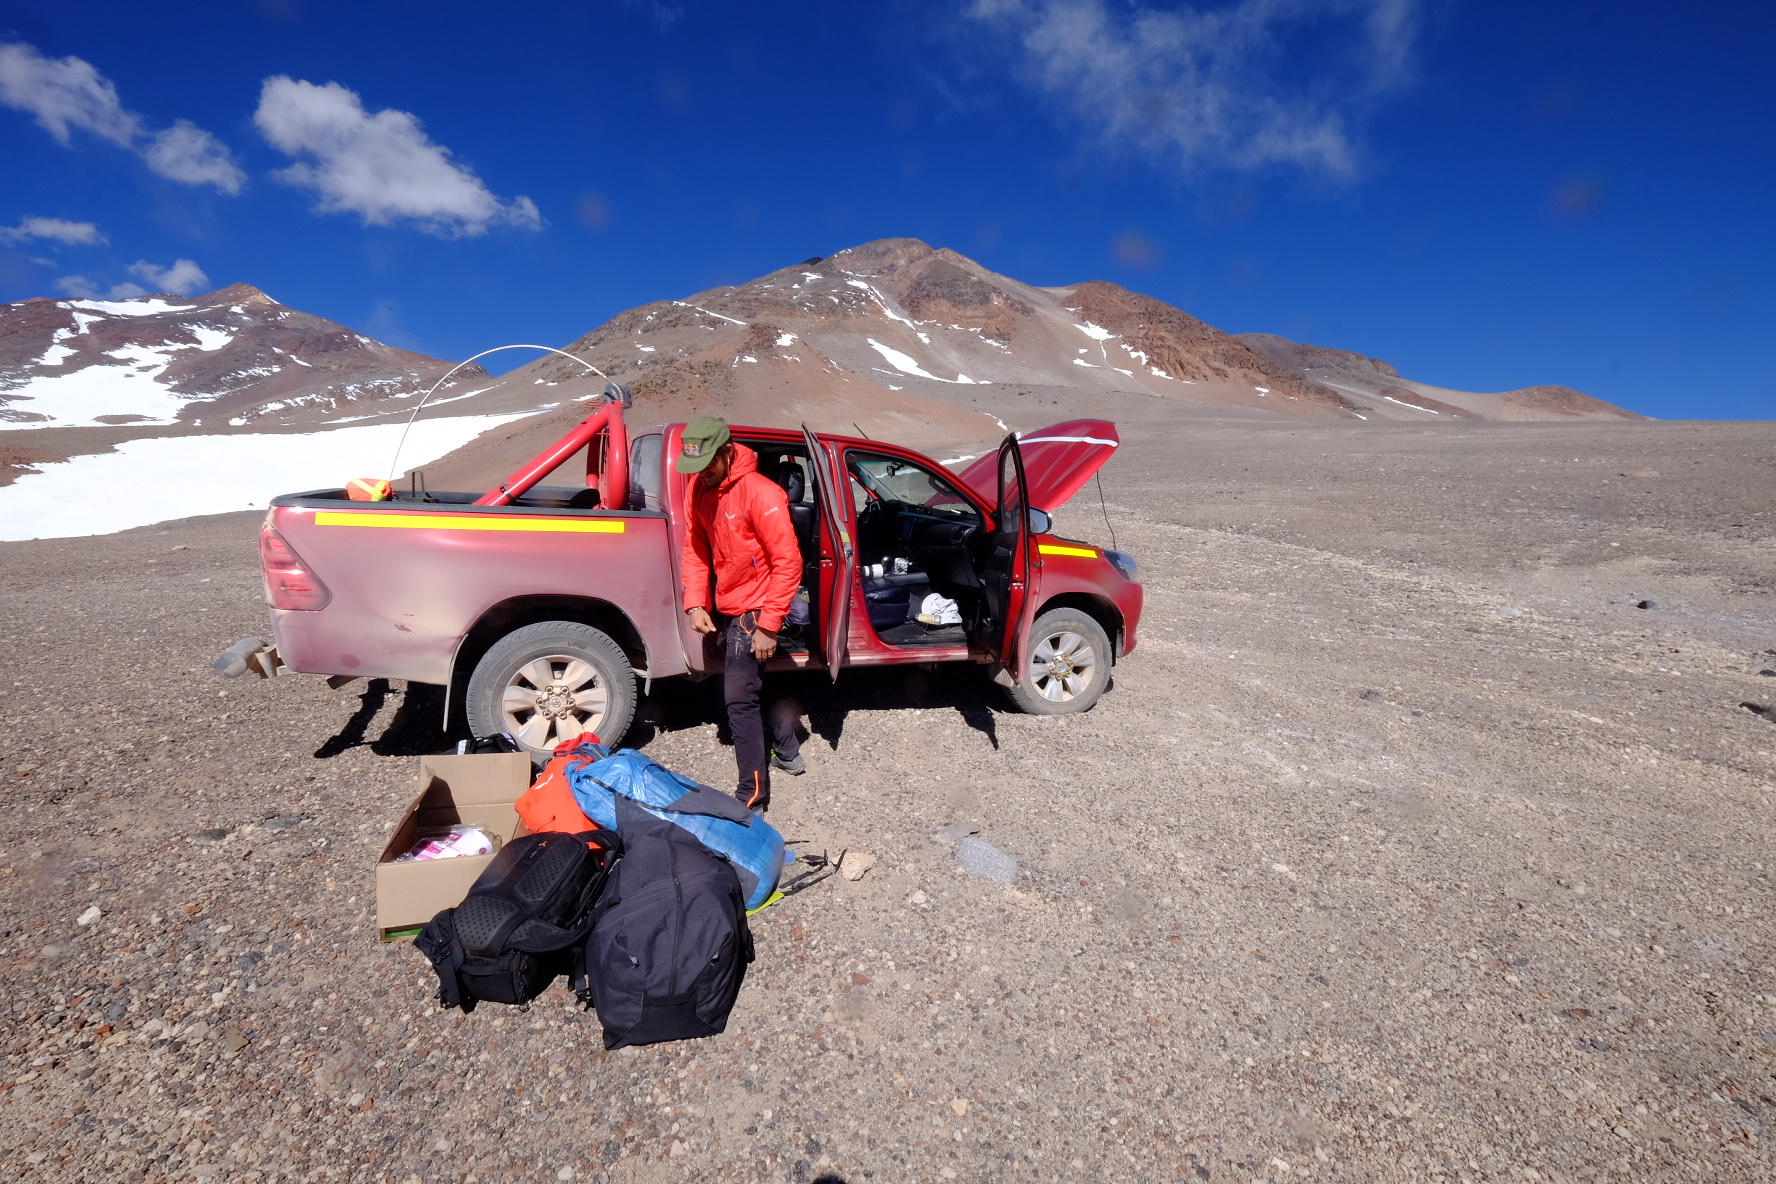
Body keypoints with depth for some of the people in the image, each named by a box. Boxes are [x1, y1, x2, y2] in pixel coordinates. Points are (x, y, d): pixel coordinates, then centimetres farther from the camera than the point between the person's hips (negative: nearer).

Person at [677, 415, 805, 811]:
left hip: (753, 610, -8)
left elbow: (788, 563, -22)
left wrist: (769, 624, -22)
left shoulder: (760, 493, -22)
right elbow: (695, 549, 8)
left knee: (739, 698, -7)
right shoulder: (700, 488, 1)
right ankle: (788, 753, 42)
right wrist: (695, 603, -4)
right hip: (727, 609, 9)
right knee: (752, 684, 21)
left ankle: (753, 797, 5)